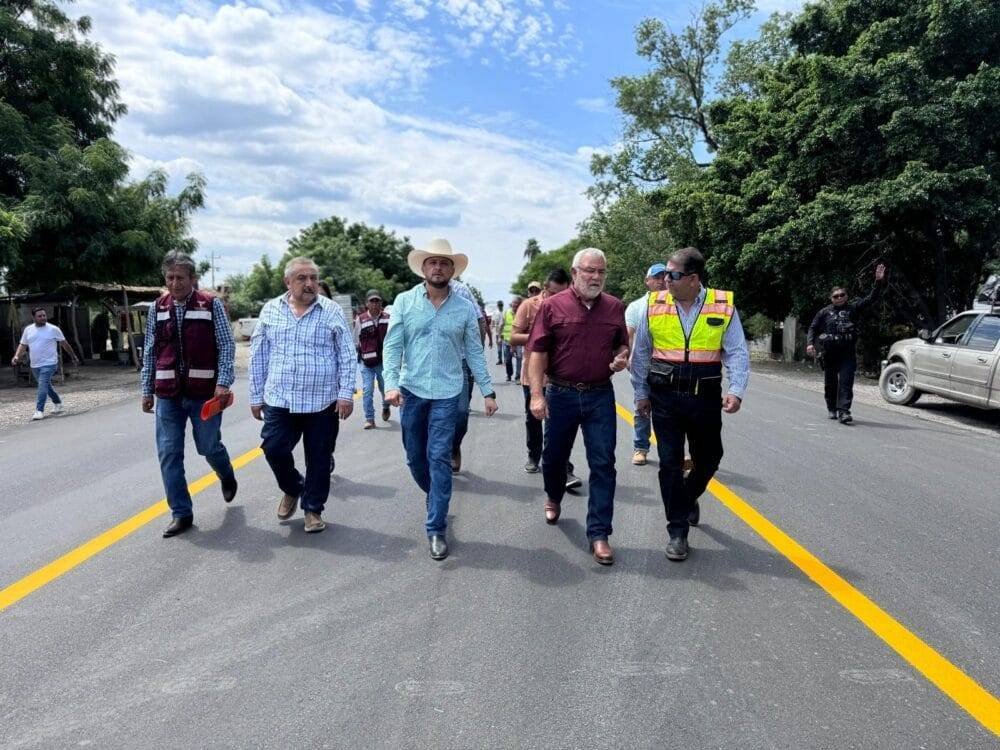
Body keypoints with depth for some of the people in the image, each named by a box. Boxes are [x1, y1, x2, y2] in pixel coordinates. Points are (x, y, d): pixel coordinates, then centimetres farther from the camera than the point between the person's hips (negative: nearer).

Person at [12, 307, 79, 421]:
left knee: (43, 386, -16)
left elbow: (64, 344, 3)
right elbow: (23, 345, 11)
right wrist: (17, 356, -6)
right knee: (47, 386, 17)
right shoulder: (28, 329, 7)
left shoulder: (53, 329, -5)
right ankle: (58, 404, 35)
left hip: (49, 364, -5)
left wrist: (74, 357, 9)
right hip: (35, 365, 5)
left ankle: (39, 411, -17)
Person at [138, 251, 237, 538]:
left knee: (209, 447, 6)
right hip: (168, 394, 3)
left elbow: (227, 346, -6)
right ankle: (181, 514, 14)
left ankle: (227, 478, 40)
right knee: (169, 454, 2)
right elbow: (150, 352, 11)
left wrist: (223, 382, -16)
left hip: (204, 392, -3)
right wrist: (147, 390, 10)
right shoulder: (157, 308, 7)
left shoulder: (211, 305, -5)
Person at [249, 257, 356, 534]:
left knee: (319, 458, 6)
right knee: (274, 449, -1)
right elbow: (258, 357, 9)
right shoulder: (270, 310, 5)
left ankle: (313, 508, 25)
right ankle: (292, 489, 30)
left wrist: (346, 394, -8)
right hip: (279, 400, 2)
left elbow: (348, 356, -1)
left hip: (322, 402, -1)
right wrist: (256, 396, 8)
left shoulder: (332, 311, -2)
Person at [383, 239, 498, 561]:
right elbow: (392, 346, -3)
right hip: (411, 390, 2)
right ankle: (438, 500, 40)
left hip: (447, 393, -1)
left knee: (439, 459, -4)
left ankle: (436, 529, 5)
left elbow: (474, 352, 5)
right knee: (415, 458, 12)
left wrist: (488, 391, 2)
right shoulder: (404, 301, -1)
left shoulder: (465, 308, 1)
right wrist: (391, 383, -16)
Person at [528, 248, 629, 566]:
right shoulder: (552, 306, -5)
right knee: (554, 456, 16)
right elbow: (538, 352, -7)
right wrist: (537, 394, -14)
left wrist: (621, 357, -7)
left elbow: (622, 344, 17)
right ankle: (553, 498, 47)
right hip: (561, 394, -1)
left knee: (603, 464, -1)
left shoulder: (615, 307, 4)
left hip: (601, 396, 1)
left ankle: (598, 533, 9)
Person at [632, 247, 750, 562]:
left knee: (708, 460, 15)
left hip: (705, 397, 1)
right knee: (670, 463, 1)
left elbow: (737, 353, -4)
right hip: (665, 397, 0)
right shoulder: (654, 305, -1)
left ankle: (689, 498, 47)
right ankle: (677, 532, 12)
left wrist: (736, 390, -17)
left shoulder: (723, 306, -3)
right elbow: (640, 354, 7)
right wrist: (641, 393, 8)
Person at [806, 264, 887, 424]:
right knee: (830, 382, 11)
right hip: (829, 353, 2)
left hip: (848, 352, -1)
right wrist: (810, 343, -5)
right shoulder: (824, 312, 10)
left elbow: (871, 298, 2)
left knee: (846, 382, -11)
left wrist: (879, 282, -10)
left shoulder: (853, 308, 9)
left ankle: (843, 411, -16)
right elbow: (813, 328, 11)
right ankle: (831, 409, 28)